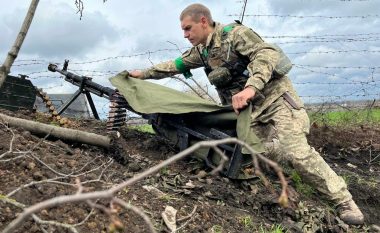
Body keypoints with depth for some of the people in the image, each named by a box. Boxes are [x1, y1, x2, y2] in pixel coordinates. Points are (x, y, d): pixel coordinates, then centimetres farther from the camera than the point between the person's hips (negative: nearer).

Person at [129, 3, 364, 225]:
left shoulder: (233, 33, -11)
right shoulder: (201, 51, 13)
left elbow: (267, 53, -24)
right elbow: (175, 65, 23)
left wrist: (250, 87, -39)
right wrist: (143, 73, 23)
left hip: (274, 96, -7)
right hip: (249, 108, 7)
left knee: (297, 152, -17)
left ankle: (344, 200, -6)